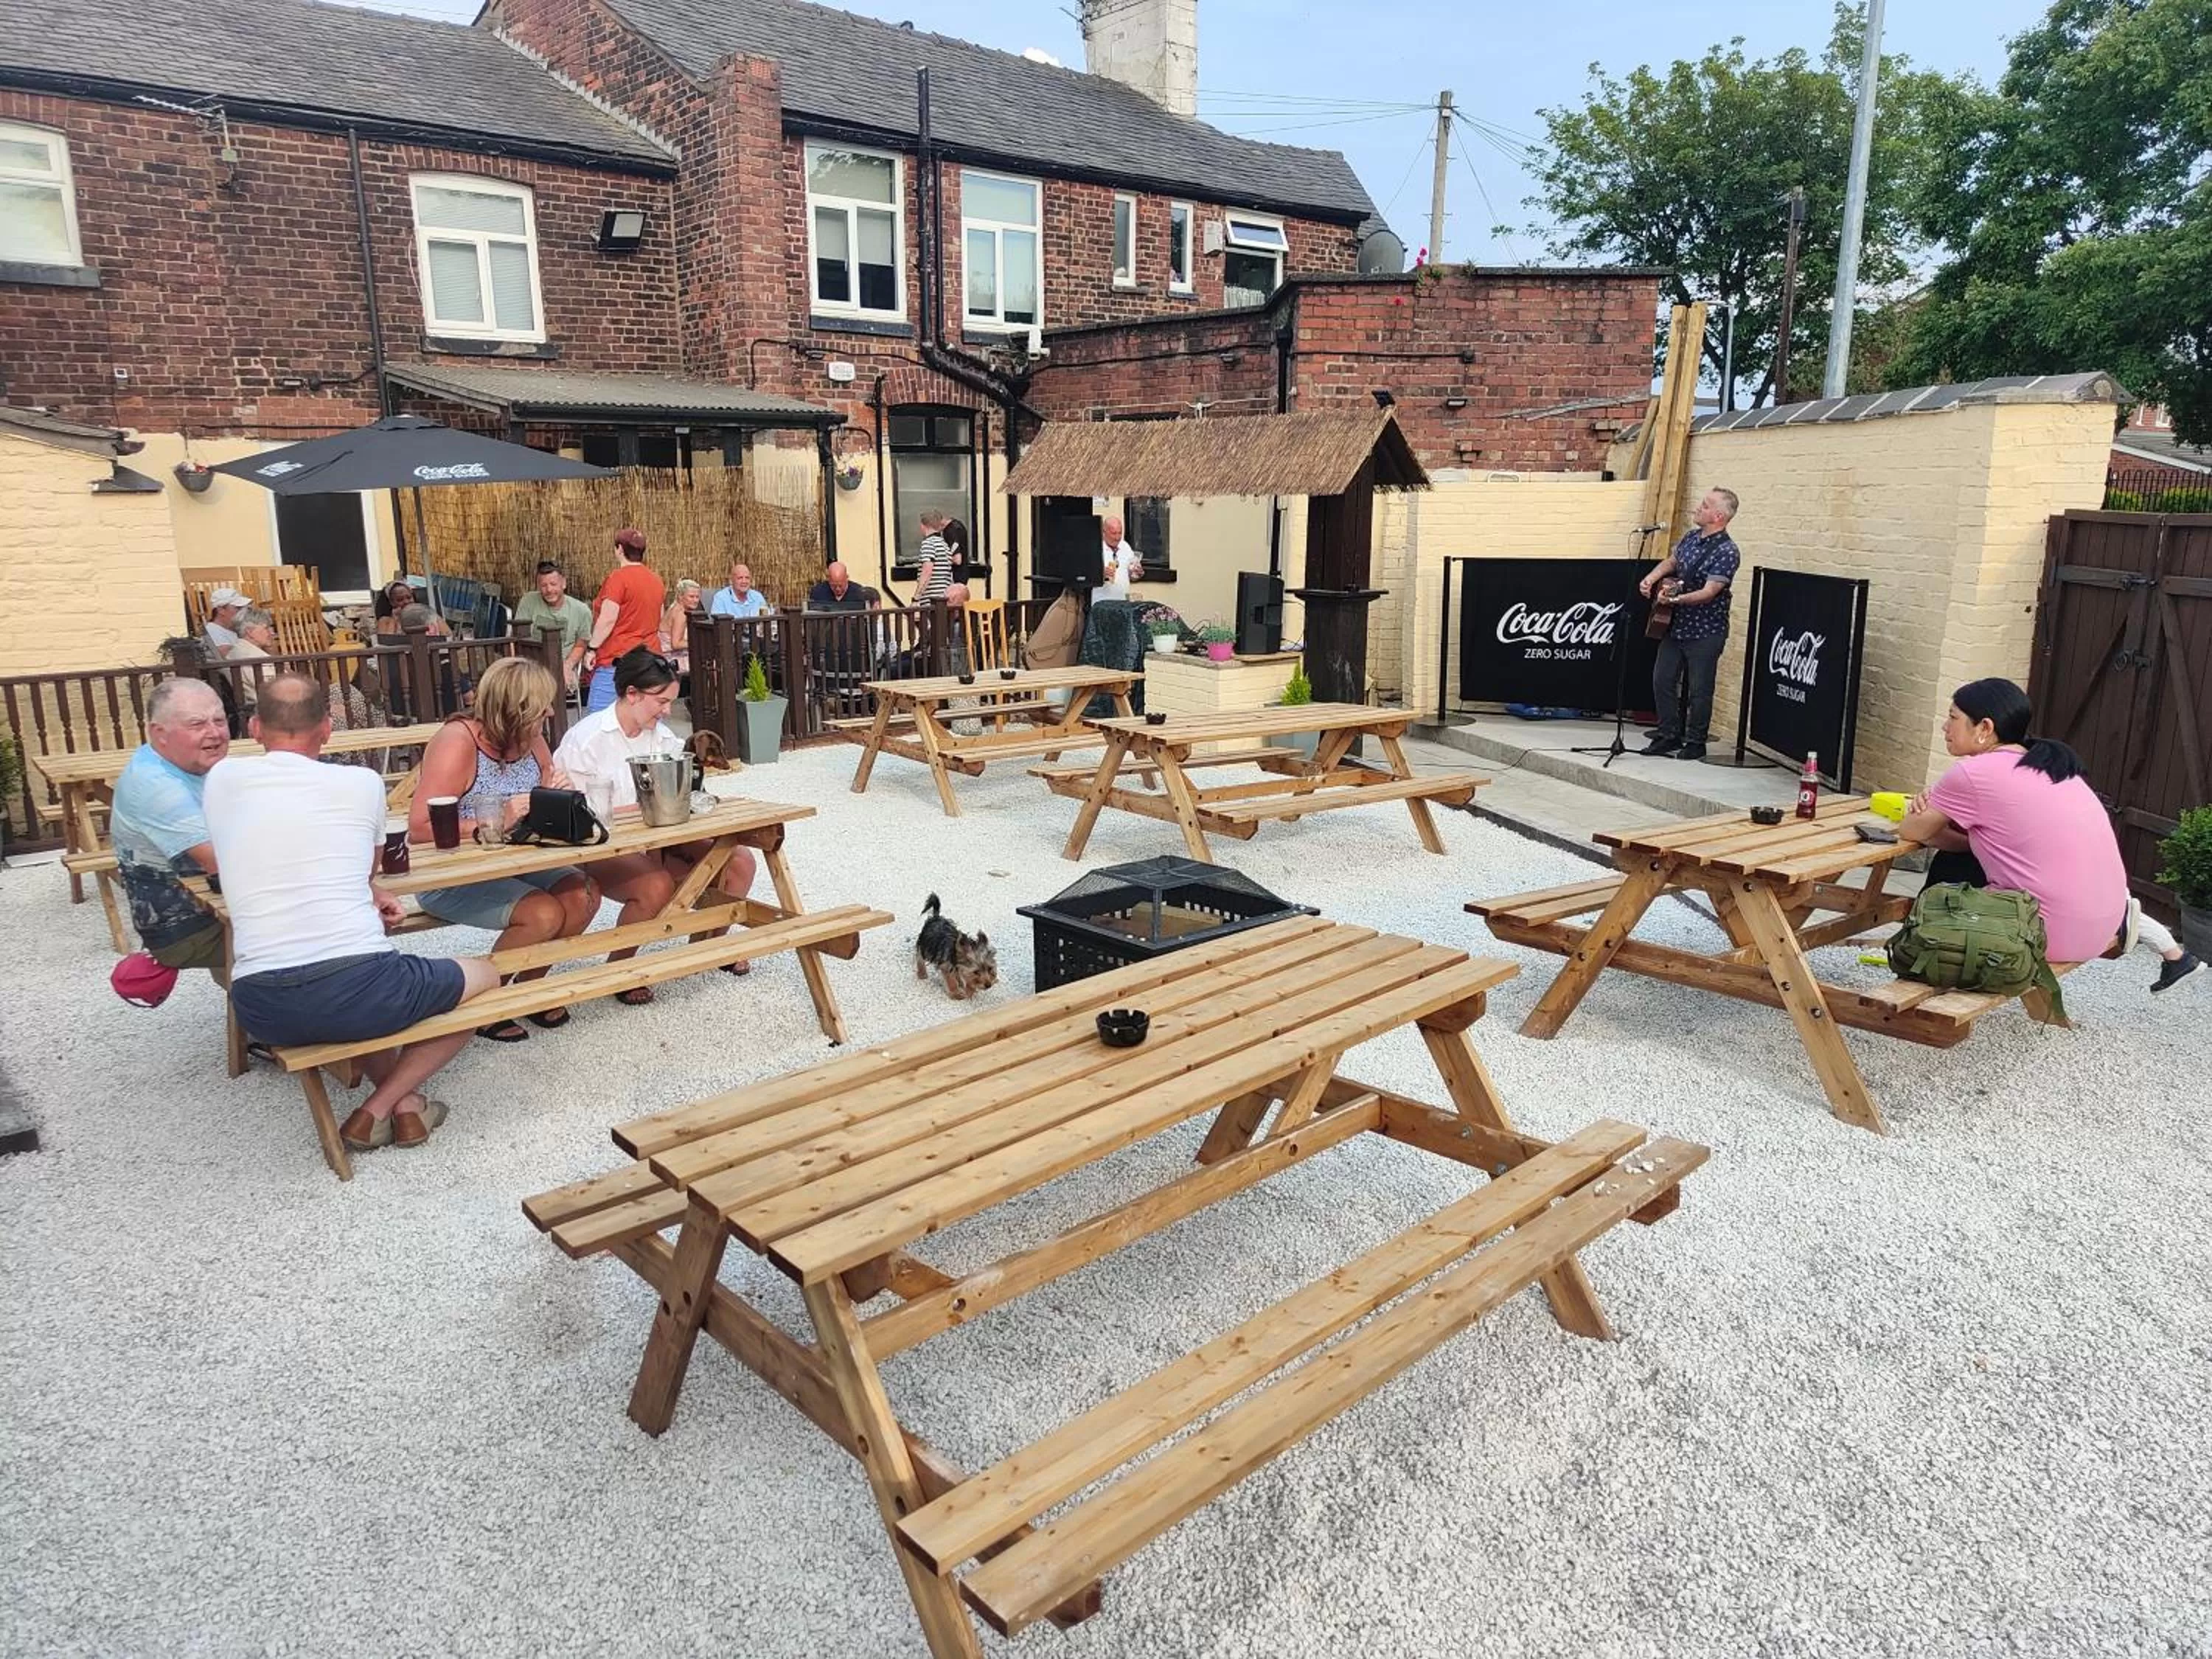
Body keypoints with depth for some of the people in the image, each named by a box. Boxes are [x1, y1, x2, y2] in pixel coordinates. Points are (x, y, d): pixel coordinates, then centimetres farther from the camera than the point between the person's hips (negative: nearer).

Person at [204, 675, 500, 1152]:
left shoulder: (222, 778, 12)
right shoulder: (362, 783, 6)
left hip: (262, 1009, 4)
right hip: (357, 988, -4)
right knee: (484, 975, 24)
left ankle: (403, 1101, 23)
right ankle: (381, 1108, 12)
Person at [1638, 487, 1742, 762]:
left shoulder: (1726, 551, -17)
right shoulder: (1692, 538, 7)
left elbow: (1709, 592, -25)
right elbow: (1670, 562, 22)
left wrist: (1676, 598, -38)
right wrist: (1652, 578, 2)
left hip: (1705, 632, -8)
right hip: (1676, 625, 8)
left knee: (1699, 689, 1)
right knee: (1662, 680, 9)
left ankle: (1695, 742, 14)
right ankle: (1669, 736, 20)